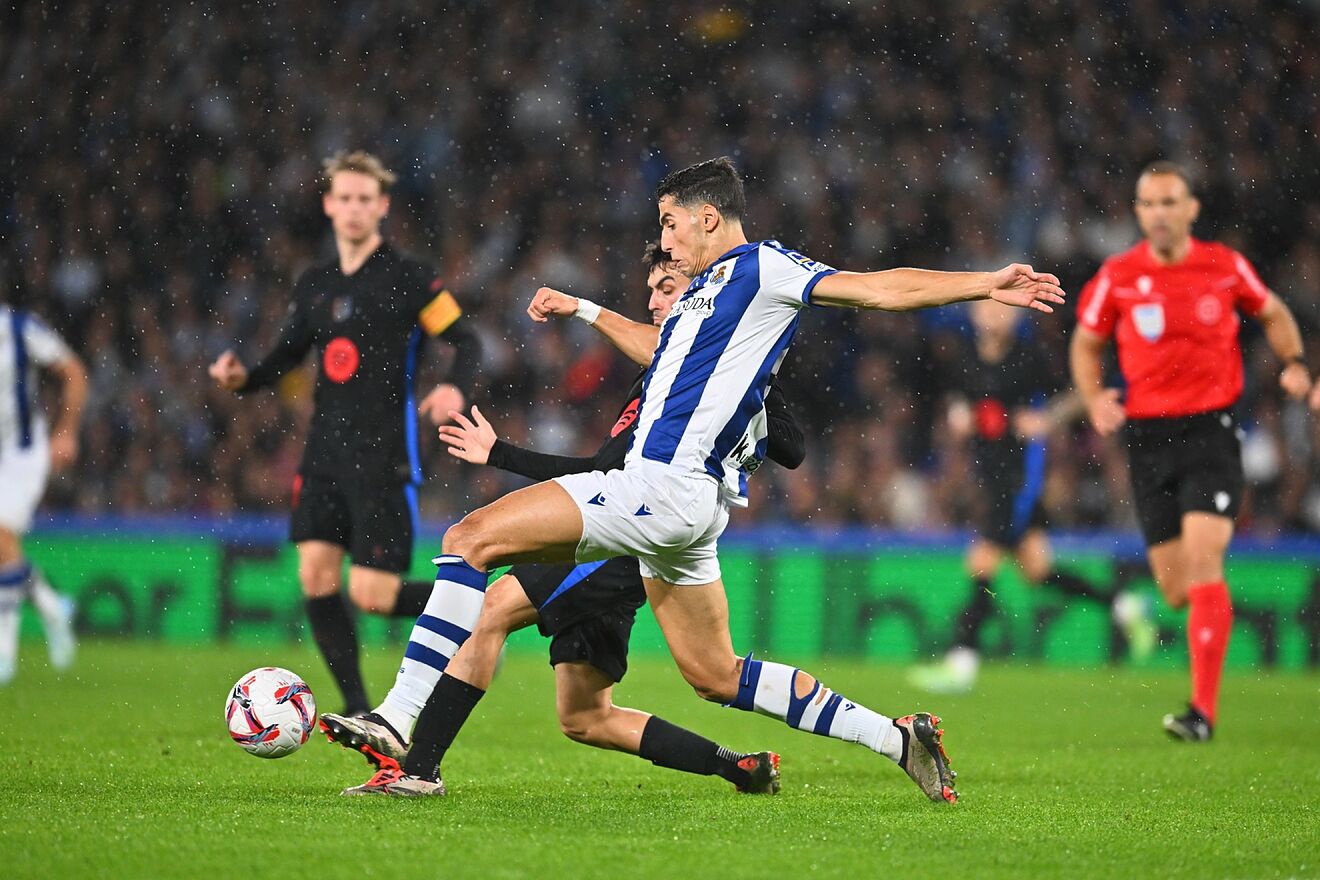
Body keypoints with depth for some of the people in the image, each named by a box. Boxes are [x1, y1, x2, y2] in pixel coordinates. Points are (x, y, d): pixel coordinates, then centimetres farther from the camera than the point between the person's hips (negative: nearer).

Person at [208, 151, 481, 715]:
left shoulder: (408, 278, -4)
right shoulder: (314, 285, 13)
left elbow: (466, 340, -6)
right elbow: (287, 356, 21)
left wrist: (455, 387, -26)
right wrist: (241, 378, 1)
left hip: (384, 456, -6)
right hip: (325, 451, 6)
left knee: (371, 594, -11)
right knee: (316, 578, -4)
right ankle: (357, 710, 5)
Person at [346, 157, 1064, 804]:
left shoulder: (760, 267, -1)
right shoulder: (704, 293, 25)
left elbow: (880, 288, -7)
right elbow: (662, 346, 46)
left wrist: (985, 284, -16)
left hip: (667, 485, -10)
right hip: (674, 500, 10)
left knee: (473, 536, -14)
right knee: (716, 676, 14)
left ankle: (399, 719, -21)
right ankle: (897, 739, 15)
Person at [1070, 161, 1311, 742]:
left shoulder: (1226, 267, 0)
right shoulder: (1117, 278, 0)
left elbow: (1273, 313, 18)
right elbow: (1086, 343, 14)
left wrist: (1294, 363, 1)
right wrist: (1094, 399, -4)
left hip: (1211, 429, -2)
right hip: (1147, 435, 2)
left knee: (1202, 562, -18)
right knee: (1177, 592, 2)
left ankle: (1204, 710, -18)